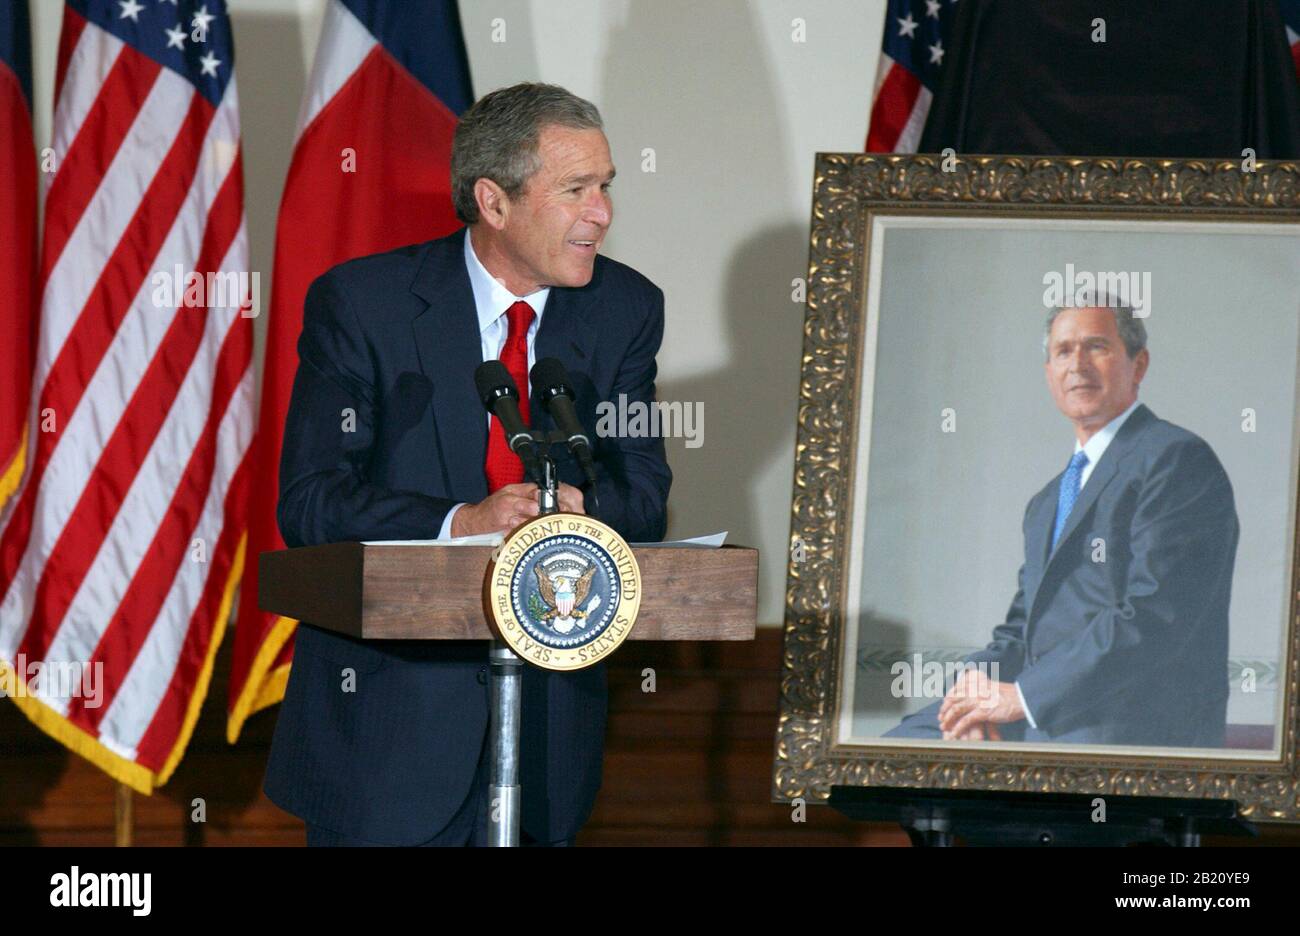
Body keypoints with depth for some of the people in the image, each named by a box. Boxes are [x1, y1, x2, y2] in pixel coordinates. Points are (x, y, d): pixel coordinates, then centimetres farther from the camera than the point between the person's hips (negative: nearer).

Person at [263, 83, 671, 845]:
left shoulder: (625, 310, 3)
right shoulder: (360, 304, -8)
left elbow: (644, 494, 4)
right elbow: (308, 504, -13)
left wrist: (582, 505, -20)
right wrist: (459, 523, -28)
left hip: (550, 704, 3)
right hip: (388, 690, -3)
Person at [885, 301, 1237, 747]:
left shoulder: (1177, 460, -5)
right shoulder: (1045, 505, 26)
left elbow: (1155, 618, -16)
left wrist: (1025, 695, -17)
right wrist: (978, 680, -1)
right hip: (1038, 723, 9)